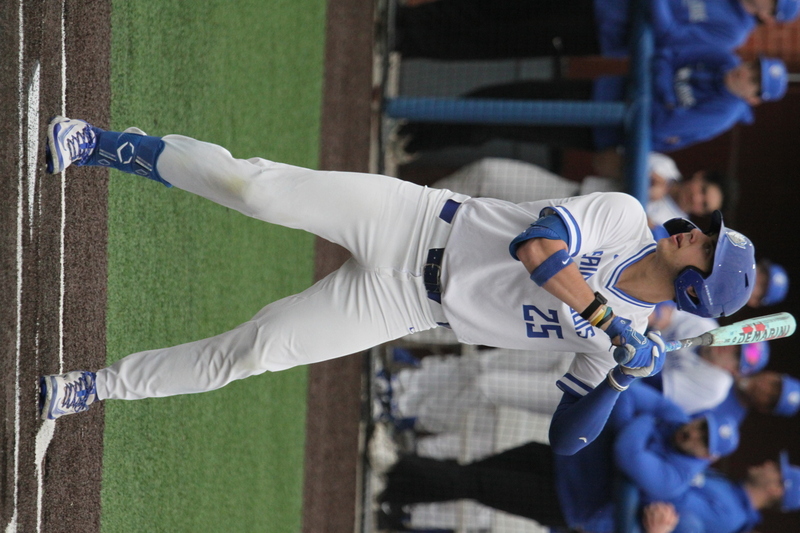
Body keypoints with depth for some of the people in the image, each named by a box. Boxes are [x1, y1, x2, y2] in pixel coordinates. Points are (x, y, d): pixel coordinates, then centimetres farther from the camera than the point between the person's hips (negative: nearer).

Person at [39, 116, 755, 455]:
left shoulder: (624, 345, -1)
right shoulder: (623, 216, -5)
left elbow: (568, 438, -1)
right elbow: (536, 244, -16)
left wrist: (618, 377, -19)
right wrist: (604, 317, -19)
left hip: (409, 304, 0)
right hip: (413, 221, 0)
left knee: (252, 350, -10)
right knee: (251, 186, -17)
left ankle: (98, 387, 8)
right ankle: (101, 146, 4)